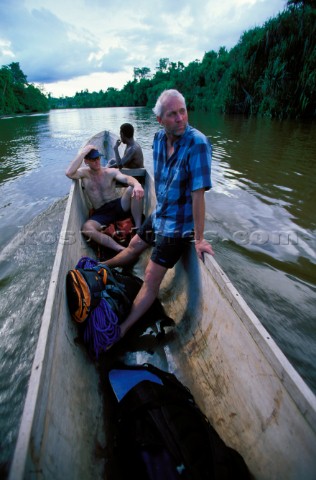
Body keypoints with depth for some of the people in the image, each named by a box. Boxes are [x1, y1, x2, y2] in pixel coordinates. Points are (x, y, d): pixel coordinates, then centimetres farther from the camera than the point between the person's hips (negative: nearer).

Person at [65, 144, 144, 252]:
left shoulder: (111, 172, 4)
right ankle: (121, 250, -42)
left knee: (133, 189, -28)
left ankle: (138, 228, -22)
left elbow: (126, 178, -17)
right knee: (86, 228, -32)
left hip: (119, 206, 1)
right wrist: (83, 152, -13)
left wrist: (137, 184, -41)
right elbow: (69, 173, -18)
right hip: (100, 213, 0)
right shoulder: (84, 173, 5)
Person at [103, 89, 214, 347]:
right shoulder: (159, 138, -1)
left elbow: (198, 194, -27)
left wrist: (198, 238, -24)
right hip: (159, 214, 7)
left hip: (178, 225, -7)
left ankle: (121, 331, 10)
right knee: (133, 246, 27)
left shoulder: (197, 143, -24)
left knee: (151, 278, -4)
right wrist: (160, 207, 16)